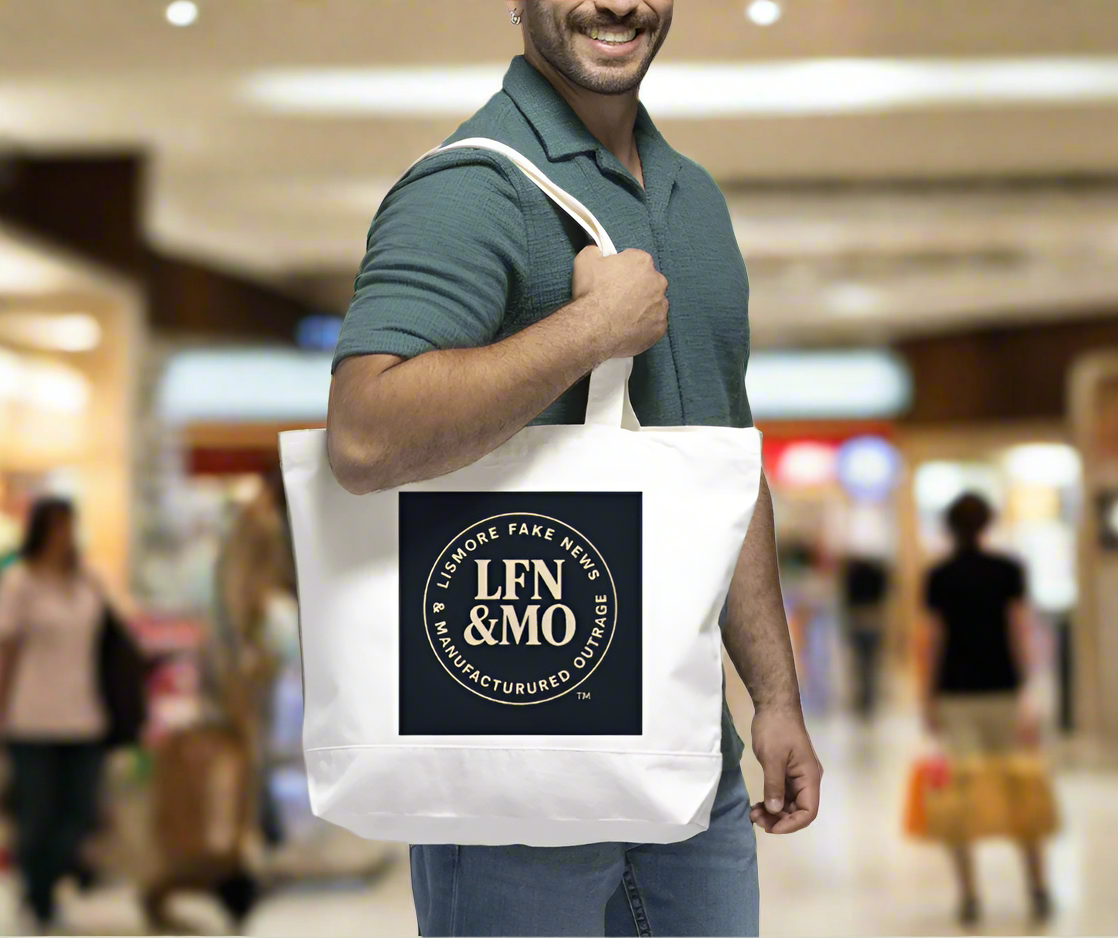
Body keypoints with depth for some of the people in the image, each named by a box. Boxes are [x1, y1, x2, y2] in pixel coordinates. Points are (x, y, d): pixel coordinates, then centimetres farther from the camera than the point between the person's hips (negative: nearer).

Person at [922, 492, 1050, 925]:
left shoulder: (939, 577, 0)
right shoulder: (1008, 570, -2)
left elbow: (935, 641, 0)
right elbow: (1019, 633, -6)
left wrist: (928, 699, 7)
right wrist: (1025, 693, -6)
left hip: (955, 695, 0)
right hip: (1001, 691, 0)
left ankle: (969, 898, -2)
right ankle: (1038, 890, 11)